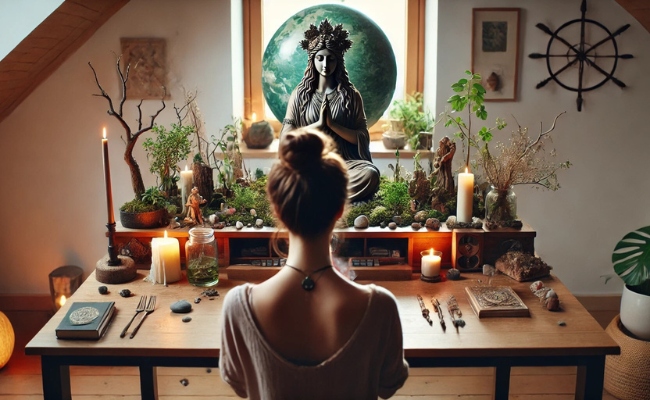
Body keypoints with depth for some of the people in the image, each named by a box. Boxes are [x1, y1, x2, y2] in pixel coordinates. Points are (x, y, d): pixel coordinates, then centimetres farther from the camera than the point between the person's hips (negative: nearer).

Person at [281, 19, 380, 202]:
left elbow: (362, 138, 2)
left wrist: (332, 124, -12)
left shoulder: (351, 95, 7)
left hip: (344, 162, 1)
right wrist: (318, 124, -11)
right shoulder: (300, 94, 7)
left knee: (370, 174, -32)